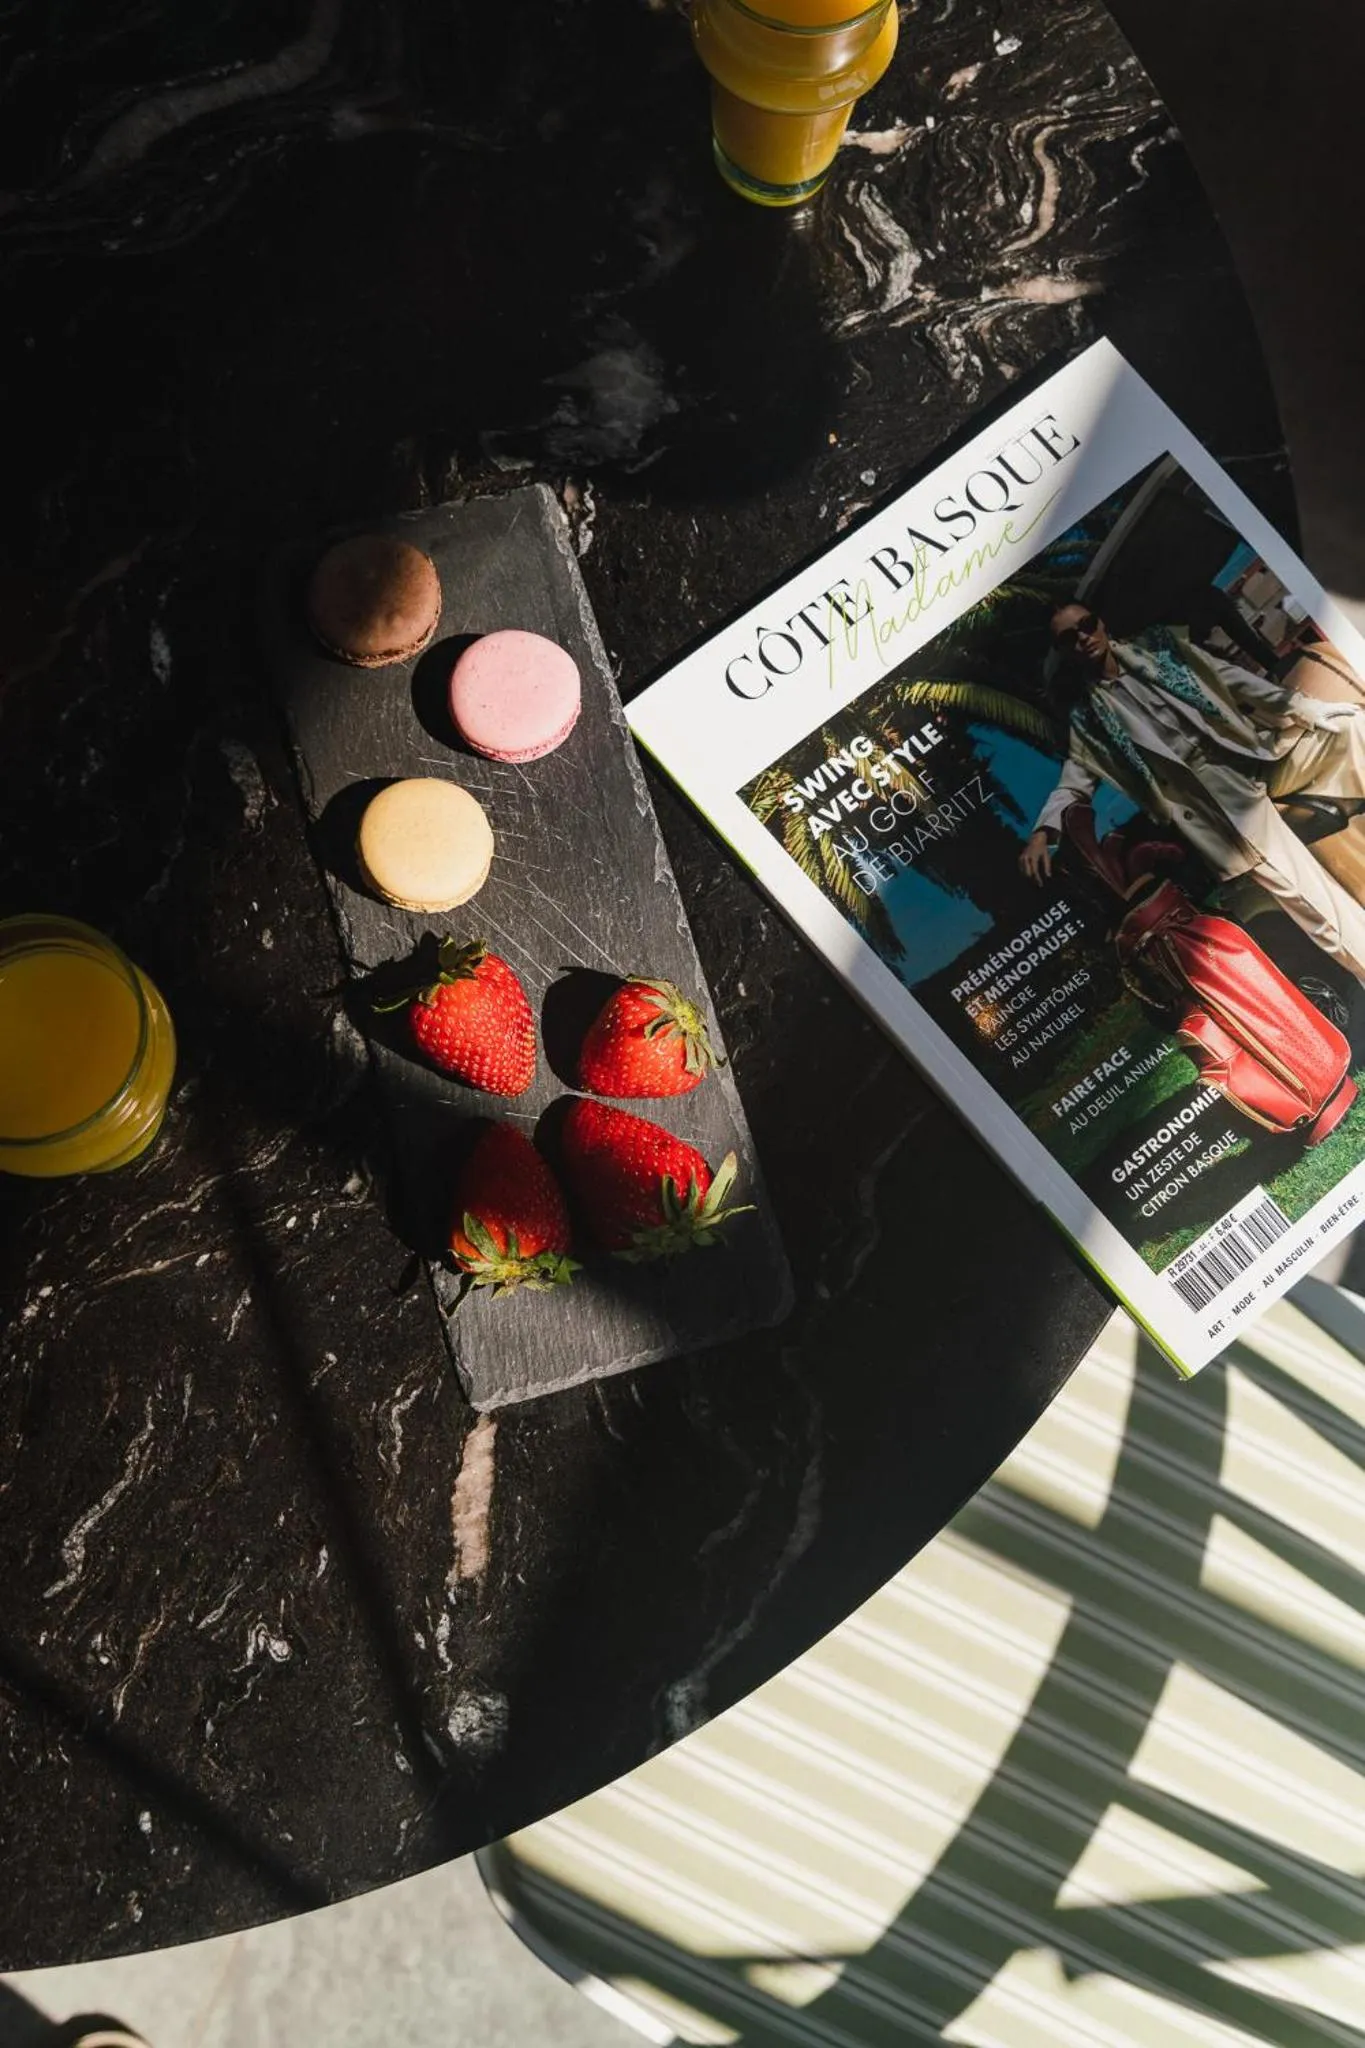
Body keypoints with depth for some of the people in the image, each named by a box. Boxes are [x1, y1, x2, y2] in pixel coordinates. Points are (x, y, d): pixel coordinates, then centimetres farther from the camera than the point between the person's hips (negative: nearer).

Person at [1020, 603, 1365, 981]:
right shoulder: (1087, 716, 10)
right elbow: (1074, 780, 5)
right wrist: (1043, 832, -14)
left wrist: (1304, 709, 4)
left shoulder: (1154, 647, 15)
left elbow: (1232, 680, 13)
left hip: (1262, 747, 4)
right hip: (1215, 792, -3)